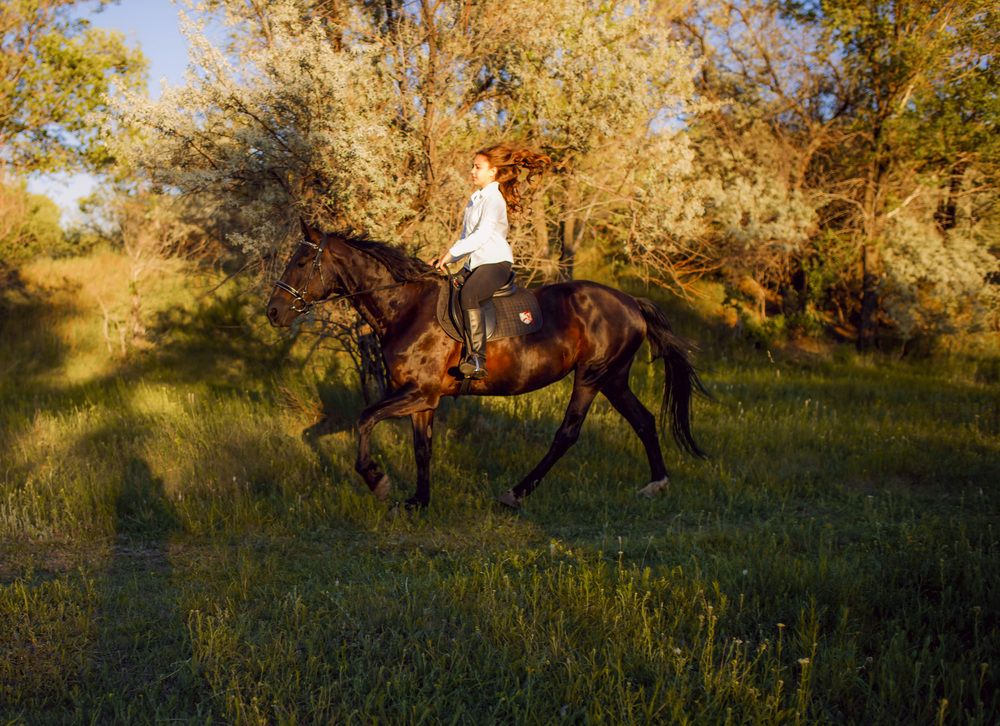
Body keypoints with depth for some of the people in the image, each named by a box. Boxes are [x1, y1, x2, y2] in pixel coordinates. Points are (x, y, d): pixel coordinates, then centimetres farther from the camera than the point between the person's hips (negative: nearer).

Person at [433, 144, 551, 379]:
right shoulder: (476, 198, 22)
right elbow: (467, 236, 24)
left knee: (468, 295, -36)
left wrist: (452, 251, -20)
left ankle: (478, 359, -42)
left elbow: (482, 234, -21)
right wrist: (446, 259, 11)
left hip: (496, 262, -10)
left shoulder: (493, 198, -8)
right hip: (475, 264, 10)